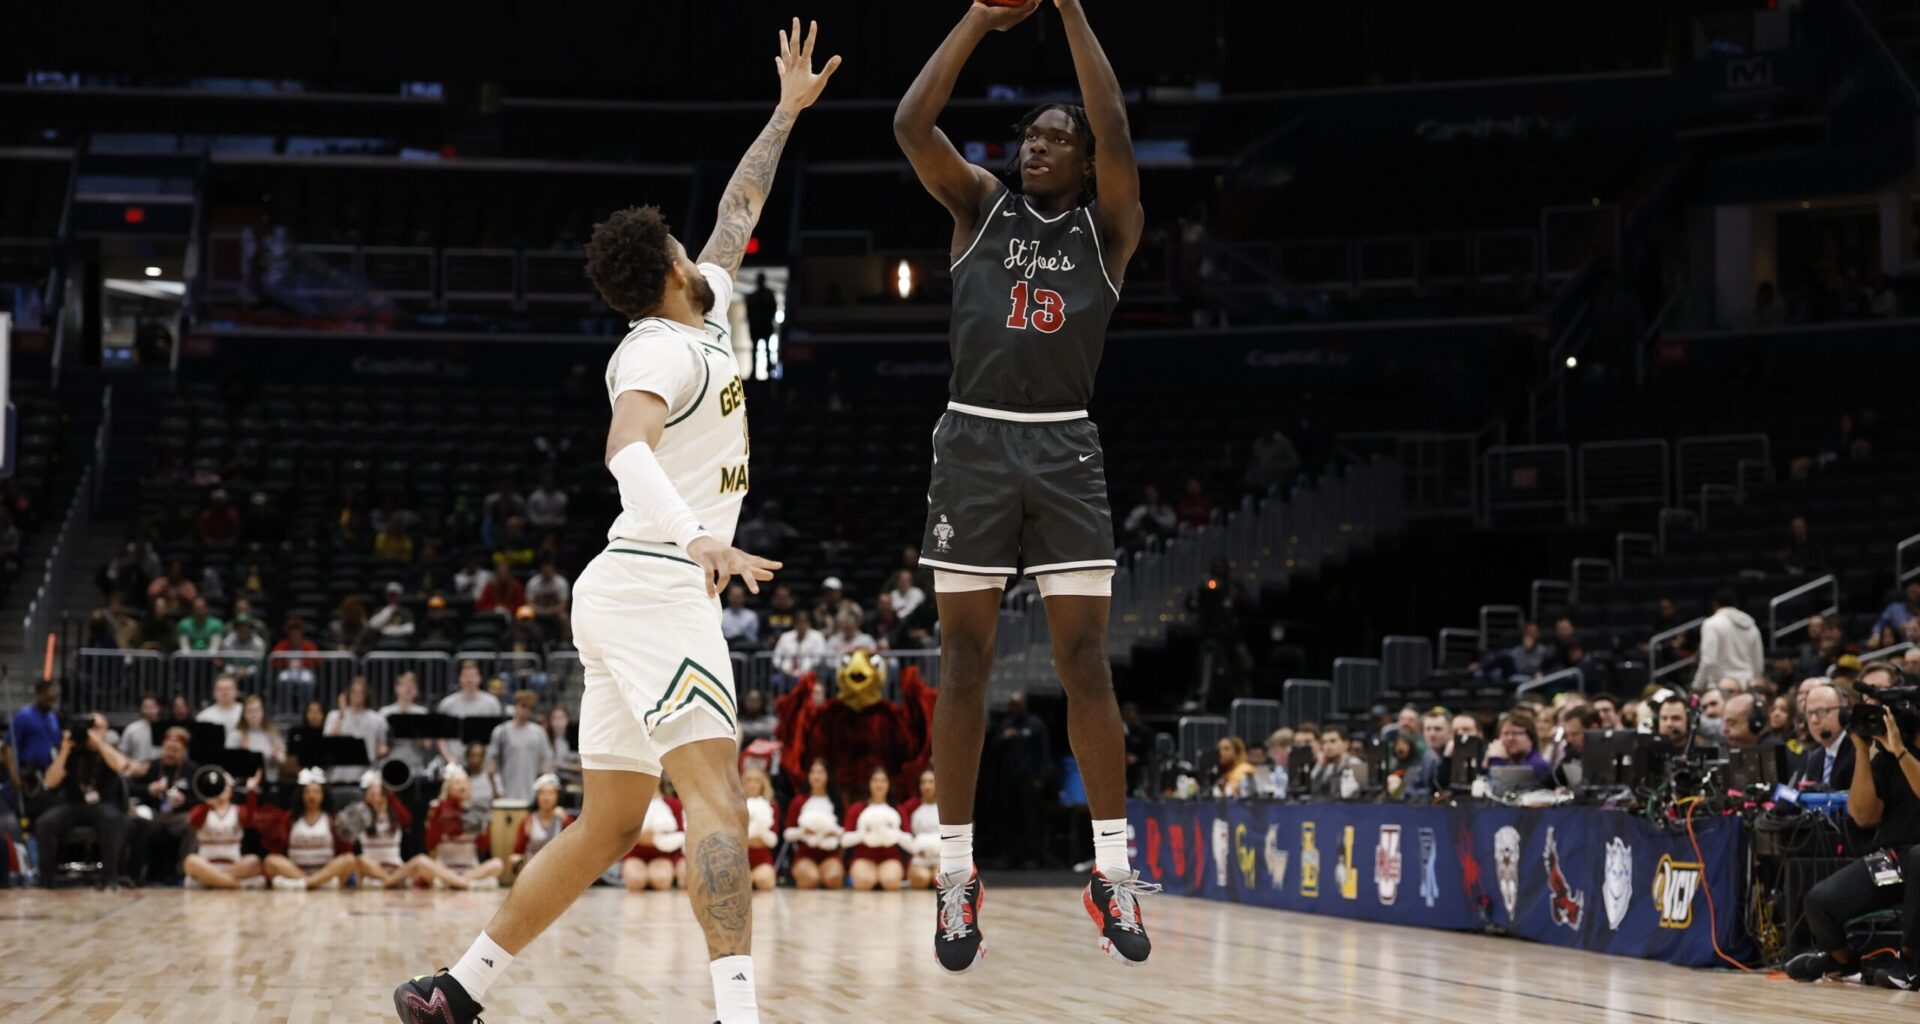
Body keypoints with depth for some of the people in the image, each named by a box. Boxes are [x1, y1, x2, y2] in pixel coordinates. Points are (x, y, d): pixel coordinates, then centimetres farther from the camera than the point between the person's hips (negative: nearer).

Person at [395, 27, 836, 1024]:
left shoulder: (701, 318, 17)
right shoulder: (660, 349, -10)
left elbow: (737, 214, 33)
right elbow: (628, 446, -31)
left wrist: (787, 111, 37)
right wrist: (699, 537, -46)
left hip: (638, 592, 10)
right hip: (655, 585, -10)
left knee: (608, 823, 10)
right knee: (716, 793, -20)